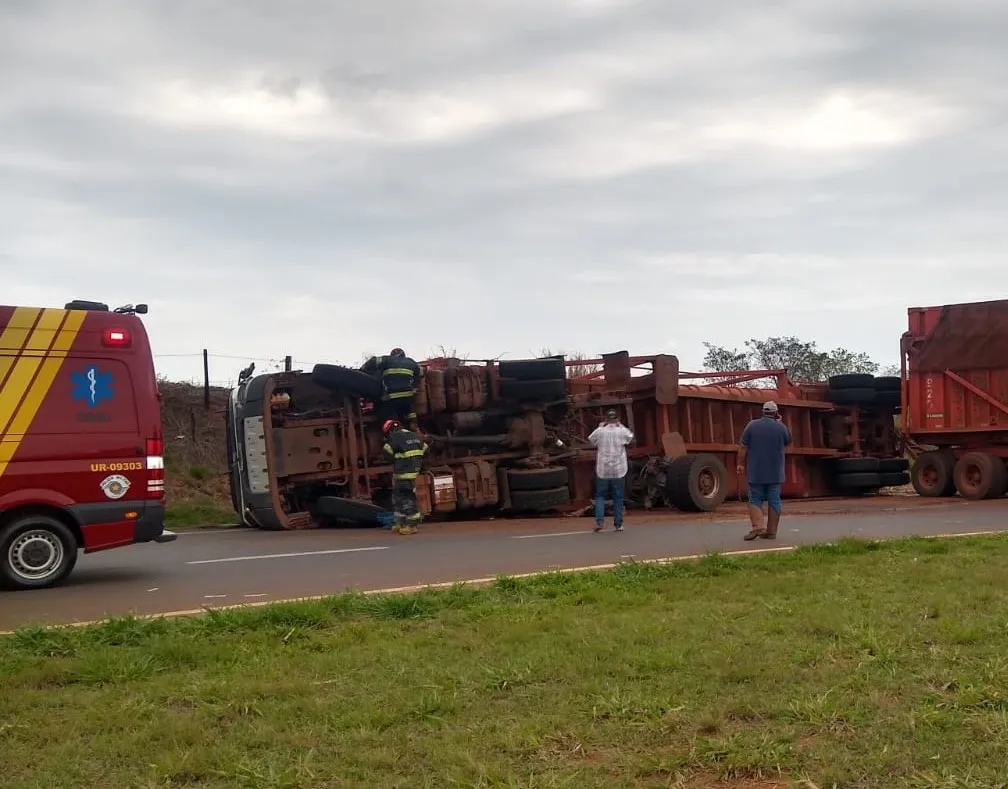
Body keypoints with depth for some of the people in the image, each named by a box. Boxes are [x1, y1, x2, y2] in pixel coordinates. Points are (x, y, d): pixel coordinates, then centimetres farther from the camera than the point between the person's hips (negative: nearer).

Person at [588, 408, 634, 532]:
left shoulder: (599, 432, -7)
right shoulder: (622, 432, -6)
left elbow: (591, 440, 12)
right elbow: (631, 437, 16)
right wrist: (621, 426, 21)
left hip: (602, 470, 0)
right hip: (618, 470, 0)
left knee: (600, 496, 12)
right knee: (618, 498, 9)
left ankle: (599, 521, -2)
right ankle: (618, 524, 11)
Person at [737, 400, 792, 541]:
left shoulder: (752, 425, -3)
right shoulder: (781, 427, -3)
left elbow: (743, 447, -5)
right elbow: (788, 441, 16)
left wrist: (741, 464, 3)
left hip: (756, 472, 0)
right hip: (775, 473, 1)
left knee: (755, 499, 5)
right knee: (774, 501, 6)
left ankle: (758, 526, -14)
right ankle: (771, 532, 6)